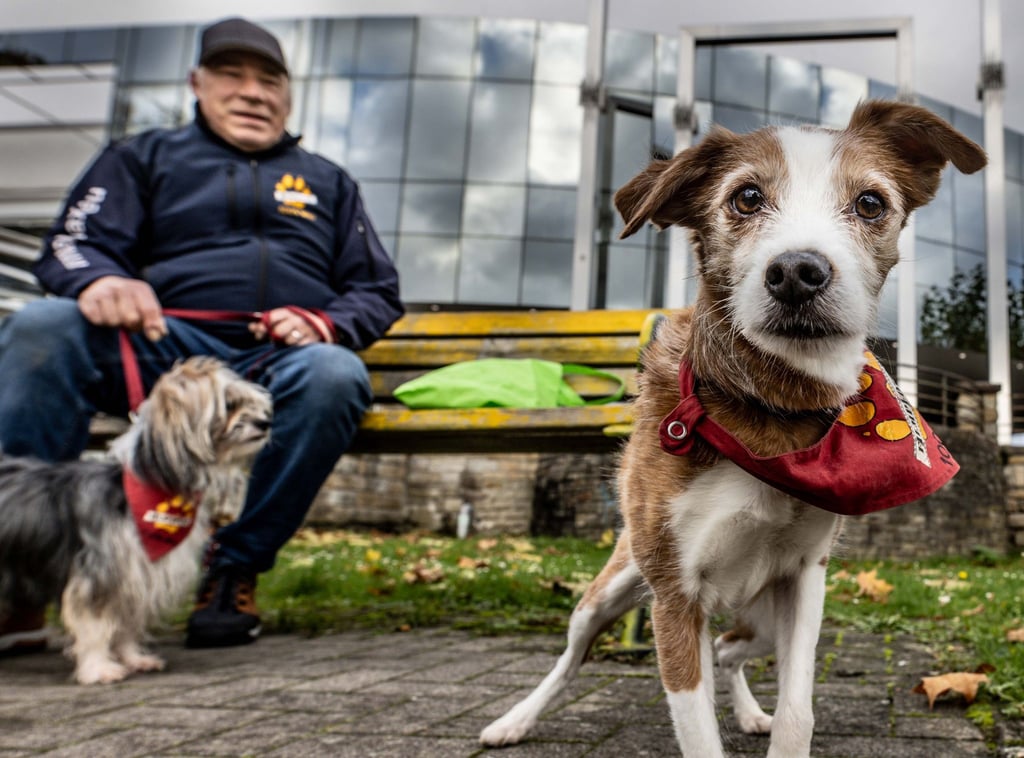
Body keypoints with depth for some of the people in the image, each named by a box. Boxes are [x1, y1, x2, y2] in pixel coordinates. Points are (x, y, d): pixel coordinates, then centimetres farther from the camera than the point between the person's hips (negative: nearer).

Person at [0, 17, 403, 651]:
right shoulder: (144, 158, 24)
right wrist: (98, 280, -16)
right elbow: (72, 244, 10)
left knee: (335, 374, -36)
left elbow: (378, 293, 21)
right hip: (164, 352, 0)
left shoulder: (328, 182, 27)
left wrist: (326, 324, -3)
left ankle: (234, 574, -23)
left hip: (281, 363, 0)